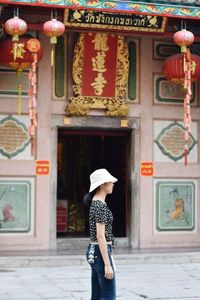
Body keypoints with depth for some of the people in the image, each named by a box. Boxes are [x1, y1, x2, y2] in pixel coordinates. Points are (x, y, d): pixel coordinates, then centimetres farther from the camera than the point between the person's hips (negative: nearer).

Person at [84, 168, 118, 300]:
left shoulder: (95, 203, 13)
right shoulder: (101, 205, -17)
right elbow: (100, 236, -21)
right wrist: (107, 264, -22)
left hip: (93, 251, 10)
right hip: (102, 252, -10)